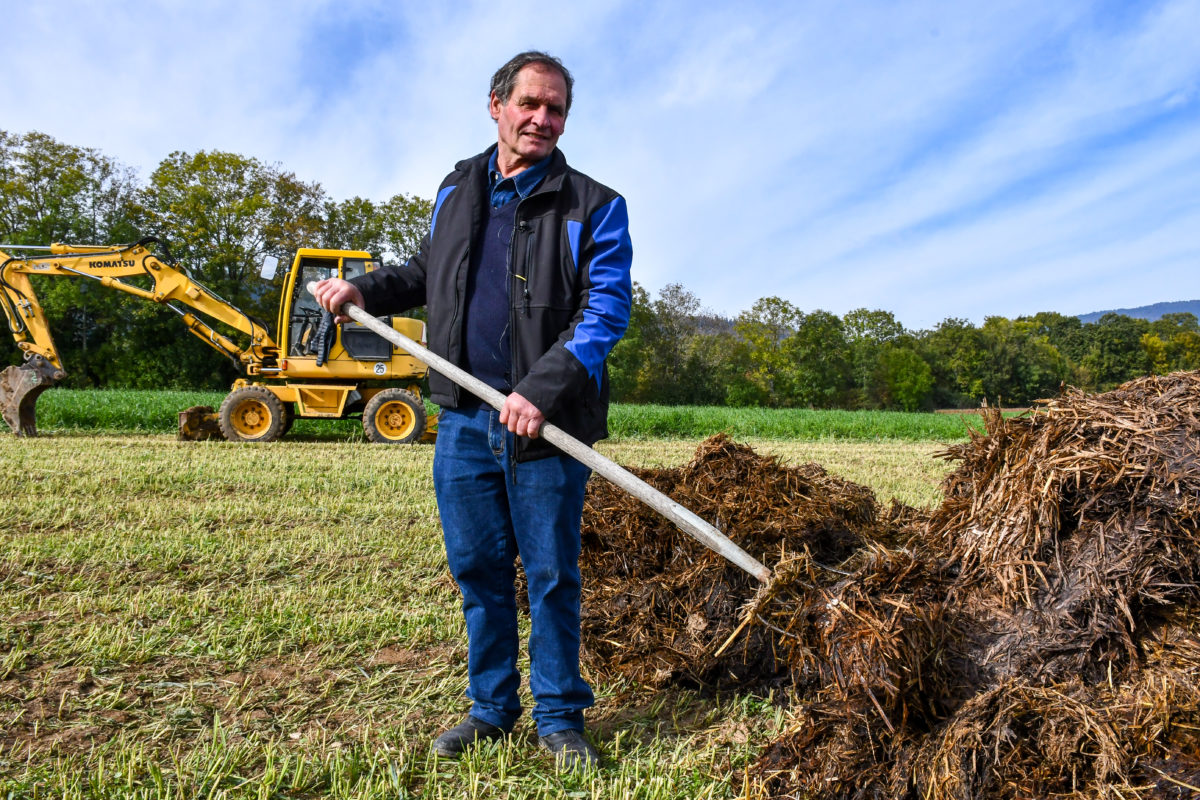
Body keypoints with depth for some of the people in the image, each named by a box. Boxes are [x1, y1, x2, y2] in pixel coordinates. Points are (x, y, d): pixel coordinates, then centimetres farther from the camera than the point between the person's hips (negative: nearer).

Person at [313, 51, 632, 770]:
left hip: (546, 422, -4)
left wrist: (542, 390, -23)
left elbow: (606, 309, -12)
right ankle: (491, 707, 30)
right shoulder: (457, 190, 15)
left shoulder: (594, 207, -2)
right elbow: (430, 273, 29)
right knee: (477, 568, 12)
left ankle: (560, 717, 23)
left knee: (551, 575, 5)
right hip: (464, 417, 5)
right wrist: (365, 289, 13)